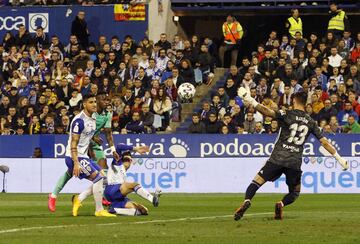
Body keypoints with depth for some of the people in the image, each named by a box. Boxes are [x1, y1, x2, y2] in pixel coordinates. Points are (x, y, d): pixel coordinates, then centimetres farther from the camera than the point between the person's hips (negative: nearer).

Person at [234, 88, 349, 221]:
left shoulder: (287, 115, 0)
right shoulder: (310, 122, 11)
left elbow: (267, 112, -16)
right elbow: (324, 142, 12)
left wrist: (251, 101, -16)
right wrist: (339, 158, 18)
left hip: (277, 158, -2)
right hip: (295, 162, 2)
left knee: (257, 181, 0)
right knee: (295, 192, 18)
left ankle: (247, 200, -27)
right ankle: (281, 204, -13)